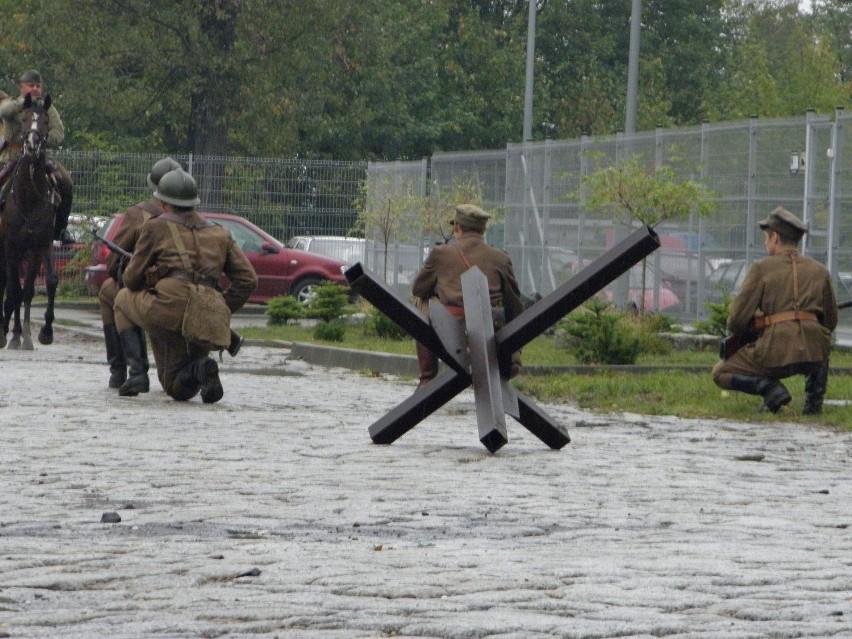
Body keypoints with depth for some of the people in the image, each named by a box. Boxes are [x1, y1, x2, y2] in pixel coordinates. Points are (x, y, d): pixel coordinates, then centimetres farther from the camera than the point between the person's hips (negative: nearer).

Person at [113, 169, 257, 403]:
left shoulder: (156, 227, 9)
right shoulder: (219, 234, 22)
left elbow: (131, 279, 13)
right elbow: (248, 279, 15)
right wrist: (221, 311, 19)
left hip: (169, 310, -5)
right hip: (204, 324, 5)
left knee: (123, 298, 29)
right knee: (180, 390, 25)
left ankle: (137, 372, 10)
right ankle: (200, 368, -12)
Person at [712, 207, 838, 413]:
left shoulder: (761, 268, 4)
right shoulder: (820, 271, 15)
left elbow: (737, 319, 0)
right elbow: (830, 322, 23)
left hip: (775, 354, -4)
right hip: (814, 356, 4)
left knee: (720, 373, 19)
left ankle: (769, 387, -8)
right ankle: (814, 397, 19)